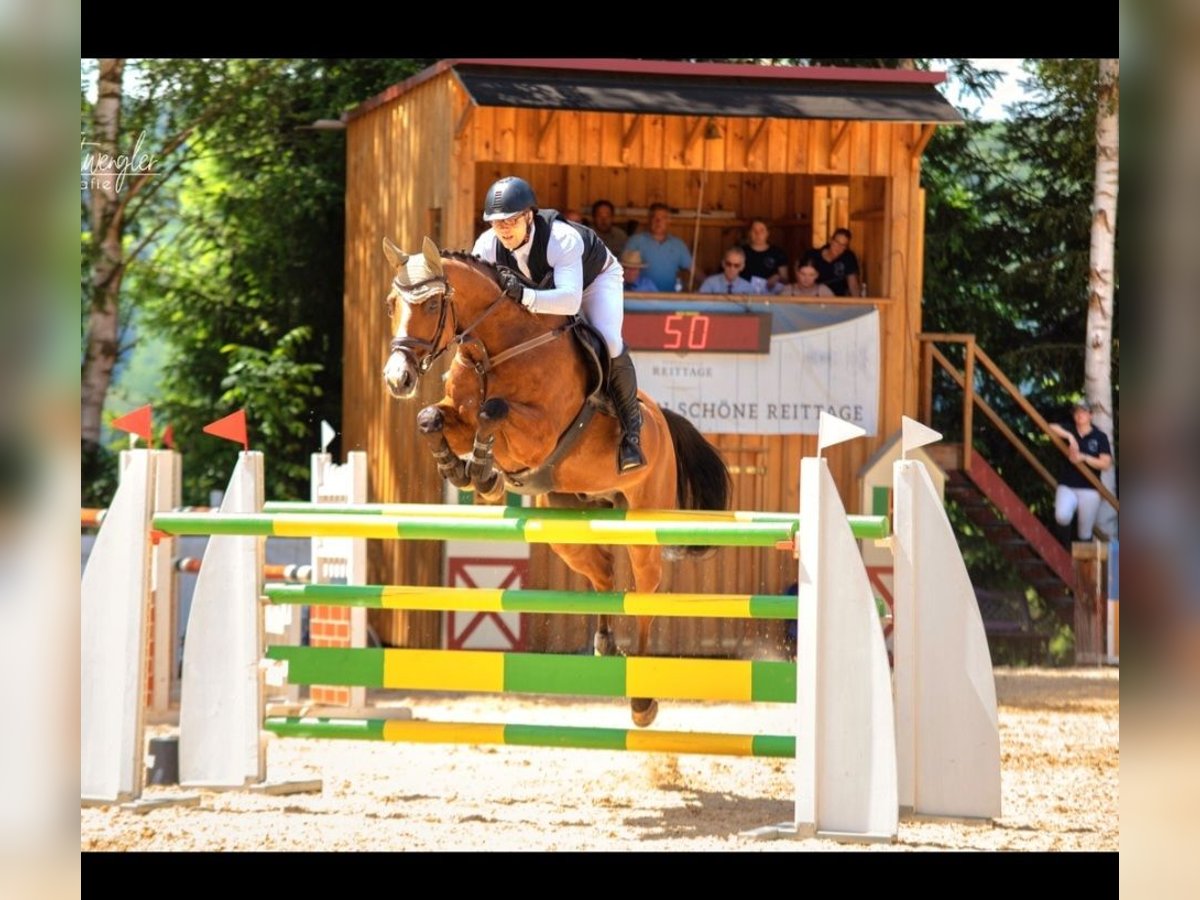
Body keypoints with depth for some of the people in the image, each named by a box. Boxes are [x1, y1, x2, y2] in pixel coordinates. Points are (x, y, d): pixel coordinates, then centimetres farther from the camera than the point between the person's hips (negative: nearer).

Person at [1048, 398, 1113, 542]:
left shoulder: (1100, 437, 3)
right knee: (1062, 517, -26)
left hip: (1089, 489, -1)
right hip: (1067, 486, 1)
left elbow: (1105, 463, -4)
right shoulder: (1068, 431, 8)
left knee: (1085, 533, 1)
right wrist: (1069, 436, -22)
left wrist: (1083, 457, -16)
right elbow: (1051, 428, -10)